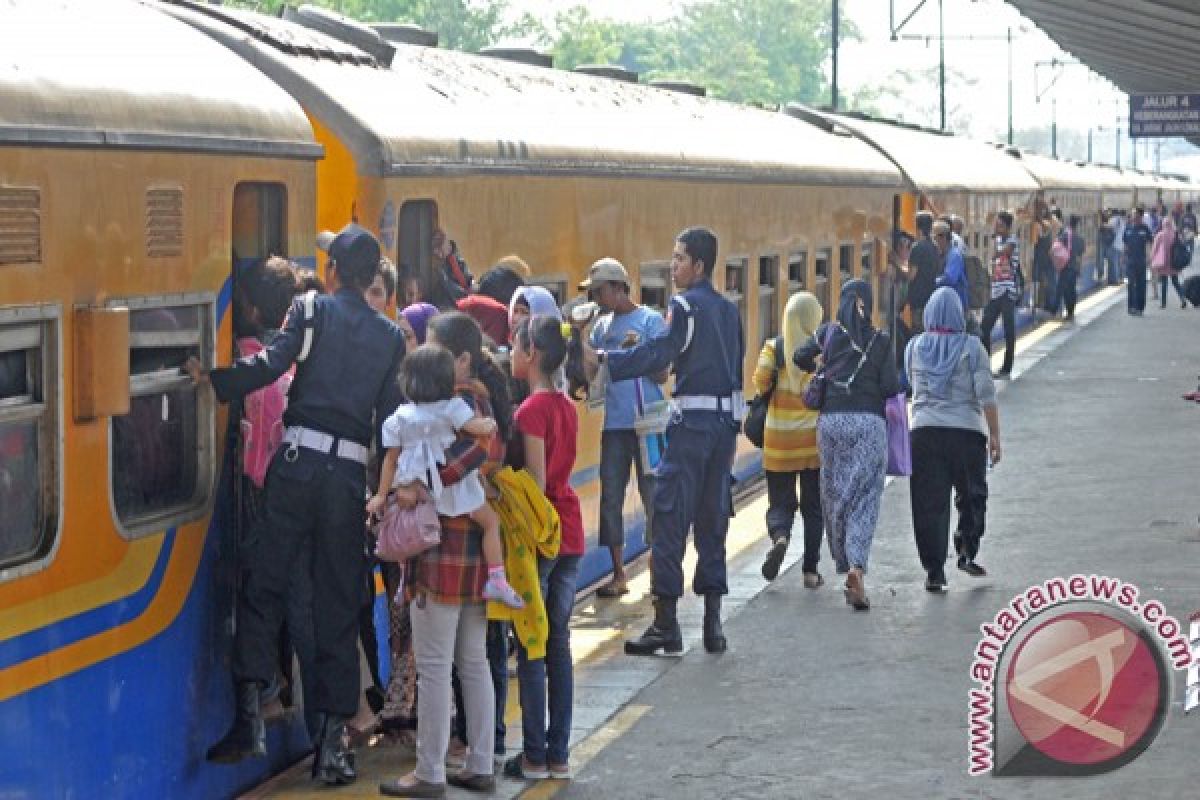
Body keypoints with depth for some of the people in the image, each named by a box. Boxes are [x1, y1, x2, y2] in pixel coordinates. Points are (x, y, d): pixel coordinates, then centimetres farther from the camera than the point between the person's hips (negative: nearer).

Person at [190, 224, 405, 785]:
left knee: (264, 584, 3)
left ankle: (250, 713, -9)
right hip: (352, 472, 2)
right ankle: (332, 738, 4)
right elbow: (391, 417, 10)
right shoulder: (391, 337, 12)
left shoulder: (312, 309, 4)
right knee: (338, 604, 5)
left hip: (299, 461, -2)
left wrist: (215, 380, -5)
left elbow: (271, 364, -11)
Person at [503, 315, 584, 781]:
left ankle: (534, 756, 4)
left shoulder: (532, 410, -14)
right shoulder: (568, 408, 8)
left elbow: (535, 483, -16)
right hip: (570, 534, 7)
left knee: (531, 649, 0)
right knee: (559, 644, 10)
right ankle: (558, 755, 13)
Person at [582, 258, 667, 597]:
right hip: (614, 424, 5)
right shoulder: (602, 325, 13)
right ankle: (618, 575, 15)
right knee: (610, 498, 6)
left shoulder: (650, 320, -3)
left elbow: (662, 375, -6)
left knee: (654, 496, -1)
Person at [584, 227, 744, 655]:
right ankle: (713, 621, 9)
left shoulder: (686, 306, -9)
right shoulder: (729, 310, 14)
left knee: (670, 517, -4)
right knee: (713, 518, 10)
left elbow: (658, 354, -19)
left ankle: (666, 623, -7)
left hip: (693, 420, -7)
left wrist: (603, 360, -17)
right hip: (727, 418, 7)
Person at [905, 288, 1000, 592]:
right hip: (967, 431, -2)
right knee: (972, 497, 17)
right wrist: (994, 435, -3)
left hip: (925, 431, 2)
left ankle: (934, 572, 1)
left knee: (929, 503, 3)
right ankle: (967, 552, 4)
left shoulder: (914, 347, 5)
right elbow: (986, 394, -7)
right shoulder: (971, 347, -4)